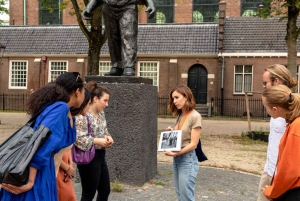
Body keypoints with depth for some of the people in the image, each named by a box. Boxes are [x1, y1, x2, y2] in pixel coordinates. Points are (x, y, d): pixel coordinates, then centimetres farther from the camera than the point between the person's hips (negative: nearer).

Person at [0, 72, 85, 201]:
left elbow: (67, 140, 25)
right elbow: (43, 142, -23)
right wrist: (30, 181, -26)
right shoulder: (61, 107, -12)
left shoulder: (53, 107, 15)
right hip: (35, 174, -9)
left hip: (33, 172, 9)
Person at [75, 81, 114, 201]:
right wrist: (97, 141, -25)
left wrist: (107, 137, -2)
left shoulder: (101, 113, 9)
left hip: (100, 156, 9)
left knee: (105, 191, 17)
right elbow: (78, 138, -24)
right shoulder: (82, 115, -18)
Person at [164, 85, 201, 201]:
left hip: (187, 159, -8)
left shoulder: (195, 116, -12)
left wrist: (175, 153, -24)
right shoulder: (180, 116, 10)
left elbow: (193, 144, -16)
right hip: (176, 160, 8)